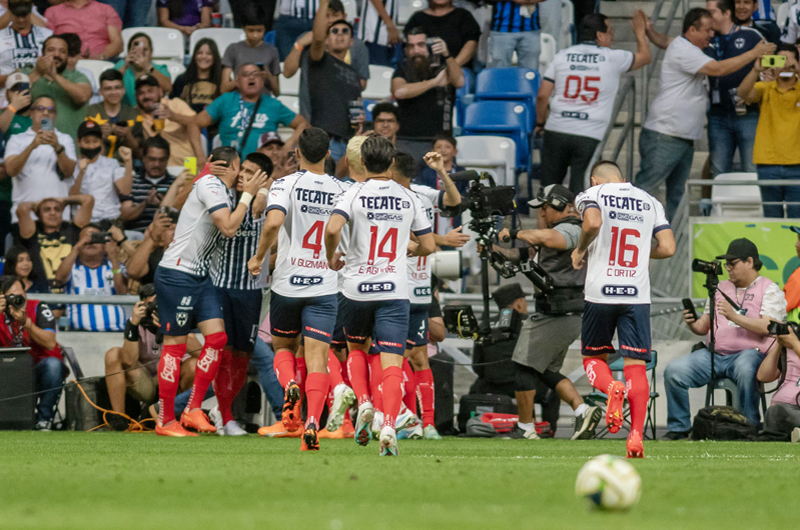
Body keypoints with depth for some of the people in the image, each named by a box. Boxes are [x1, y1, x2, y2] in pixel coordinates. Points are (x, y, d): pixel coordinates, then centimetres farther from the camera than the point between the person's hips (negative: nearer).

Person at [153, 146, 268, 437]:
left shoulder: (219, 190, 16)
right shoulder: (210, 184, -12)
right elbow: (228, 228, -17)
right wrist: (247, 194, -9)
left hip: (199, 276, 9)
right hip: (177, 274, -9)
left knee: (217, 337, -1)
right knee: (175, 344, -5)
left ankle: (193, 410, 5)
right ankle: (165, 421, -1)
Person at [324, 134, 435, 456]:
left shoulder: (354, 194, -3)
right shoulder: (409, 198, 5)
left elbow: (332, 228, -20)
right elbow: (428, 246, 8)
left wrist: (332, 257, -1)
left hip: (357, 287, 0)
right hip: (395, 290, 0)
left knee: (356, 348, 24)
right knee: (392, 362, -5)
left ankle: (363, 402, 2)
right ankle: (389, 425, -22)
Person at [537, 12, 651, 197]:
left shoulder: (562, 57, 6)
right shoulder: (612, 59, 1)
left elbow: (542, 95, 5)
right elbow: (644, 56, 19)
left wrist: (540, 123, 21)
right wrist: (640, 32, 36)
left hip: (556, 131, 2)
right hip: (589, 136, -2)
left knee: (548, 188, 12)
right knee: (579, 190, -1)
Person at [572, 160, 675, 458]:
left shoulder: (591, 195, 4)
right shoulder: (650, 202, 14)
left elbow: (593, 223, -19)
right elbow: (668, 248, 5)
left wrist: (580, 250, -1)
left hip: (600, 292, -2)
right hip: (637, 296, 2)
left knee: (593, 357, 16)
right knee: (636, 366, 1)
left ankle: (613, 388, -17)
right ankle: (636, 436, -13)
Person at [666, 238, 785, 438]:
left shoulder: (769, 290, 3)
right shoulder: (721, 288, 22)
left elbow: (766, 327, -13)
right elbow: (704, 327, 21)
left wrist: (734, 316, -24)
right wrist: (692, 324, -3)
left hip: (750, 352, -6)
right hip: (713, 354, 6)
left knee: (745, 370, -41)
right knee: (674, 370, -15)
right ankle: (679, 428, -6)